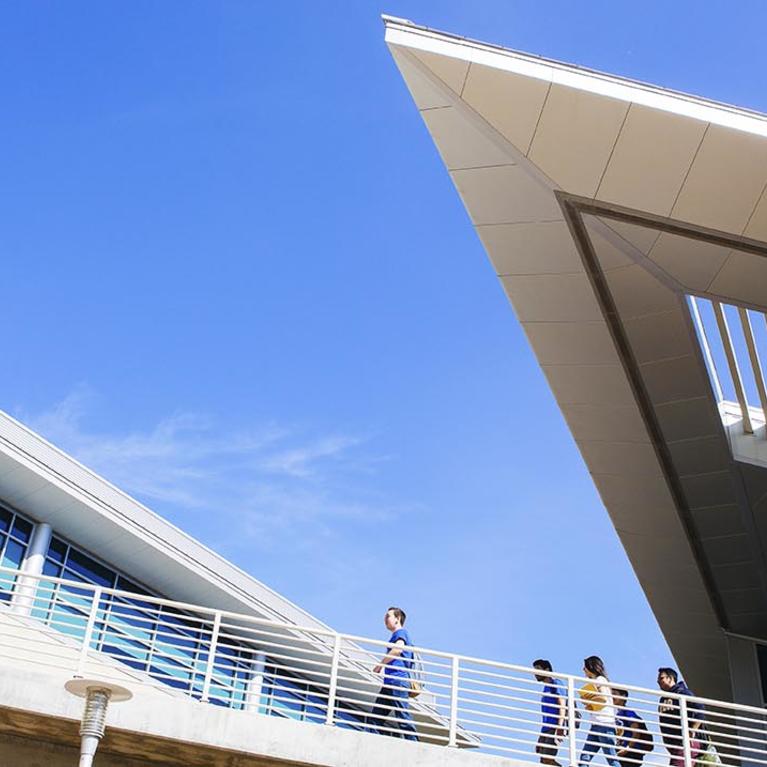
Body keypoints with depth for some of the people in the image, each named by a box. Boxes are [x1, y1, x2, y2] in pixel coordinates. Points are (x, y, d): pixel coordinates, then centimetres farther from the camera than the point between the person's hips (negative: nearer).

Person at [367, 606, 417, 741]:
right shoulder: (396, 637, 29)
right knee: (375, 718, 3)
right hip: (389, 684, 10)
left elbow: (398, 649, -19)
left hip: (398, 681, -10)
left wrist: (380, 665, -10)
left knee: (403, 717, -15)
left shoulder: (400, 632, 1)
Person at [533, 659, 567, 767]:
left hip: (554, 727, -9)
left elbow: (562, 706, -12)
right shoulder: (546, 688, 24)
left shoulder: (556, 684, -1)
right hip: (546, 728, 9)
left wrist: (560, 727, -22)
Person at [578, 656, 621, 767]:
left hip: (604, 723, -9)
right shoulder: (594, 683, 26)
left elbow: (604, 698, -16)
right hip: (596, 725, 9)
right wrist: (588, 705, 3)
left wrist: (588, 700, -3)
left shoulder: (599, 679, -1)